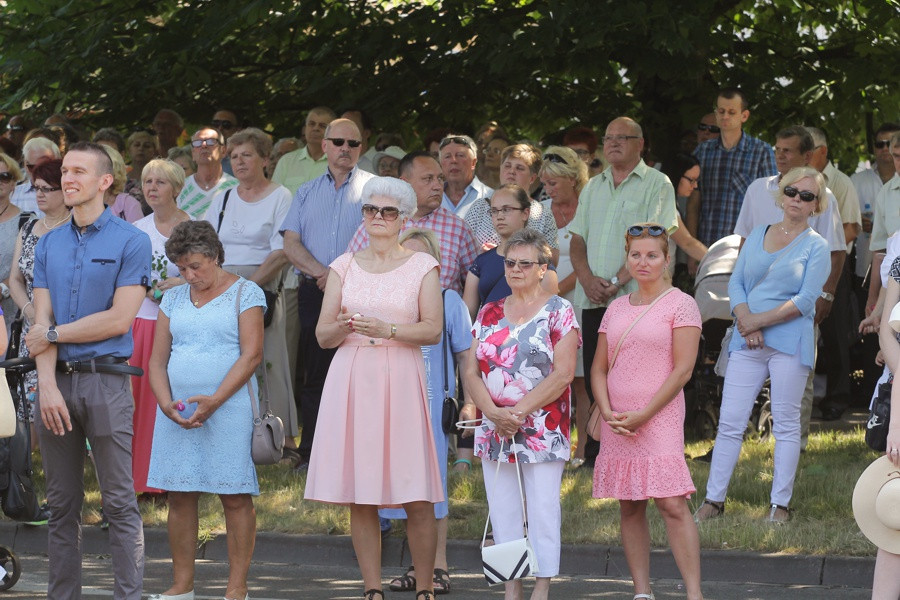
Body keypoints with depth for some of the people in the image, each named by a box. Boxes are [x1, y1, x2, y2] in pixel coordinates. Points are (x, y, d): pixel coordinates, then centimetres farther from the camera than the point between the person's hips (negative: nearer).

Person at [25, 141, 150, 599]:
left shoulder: (130, 242, -1)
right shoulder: (48, 245, 13)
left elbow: (119, 319, -8)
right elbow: (42, 322, 5)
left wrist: (53, 333, -2)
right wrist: (47, 386, -9)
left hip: (106, 377, -4)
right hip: (57, 378, 5)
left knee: (120, 504, -5)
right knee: (61, 505, 7)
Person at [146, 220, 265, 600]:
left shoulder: (245, 294, 1)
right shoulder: (174, 300, 16)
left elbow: (251, 355, -7)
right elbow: (157, 359, 13)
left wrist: (214, 401, -16)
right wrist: (165, 402, -6)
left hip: (228, 408, -5)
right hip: (177, 409, 5)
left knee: (235, 496, -5)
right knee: (180, 495, 4)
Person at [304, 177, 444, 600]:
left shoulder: (422, 266, 6)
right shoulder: (344, 267, 12)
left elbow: (432, 329, -3)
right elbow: (322, 335, 9)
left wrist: (387, 330, -17)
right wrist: (344, 327, -12)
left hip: (400, 382, -2)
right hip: (351, 382, 2)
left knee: (417, 500, -7)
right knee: (360, 499, 1)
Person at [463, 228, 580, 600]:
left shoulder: (558, 312, -1)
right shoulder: (489, 314, 12)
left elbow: (563, 374, -10)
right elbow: (471, 372, 7)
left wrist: (520, 411, -16)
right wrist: (493, 412, -11)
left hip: (543, 432, -5)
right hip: (494, 430, 5)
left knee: (543, 511, -4)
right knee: (502, 511, 5)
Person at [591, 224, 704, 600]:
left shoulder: (680, 305, -2)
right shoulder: (616, 309, 14)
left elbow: (682, 370, -8)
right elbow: (599, 368, 14)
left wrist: (643, 415, -12)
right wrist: (609, 413, -4)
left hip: (659, 420, -6)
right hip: (617, 424, 6)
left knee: (672, 505, -15)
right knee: (629, 508, 6)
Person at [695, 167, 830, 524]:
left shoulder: (816, 246, 2)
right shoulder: (758, 235, 16)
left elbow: (806, 300, -7)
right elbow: (736, 283, 11)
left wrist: (760, 320, -11)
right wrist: (745, 321, -7)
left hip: (789, 343, -4)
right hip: (748, 343, 4)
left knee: (785, 425, 0)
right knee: (730, 422, 0)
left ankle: (780, 504, 5)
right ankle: (713, 500, 4)